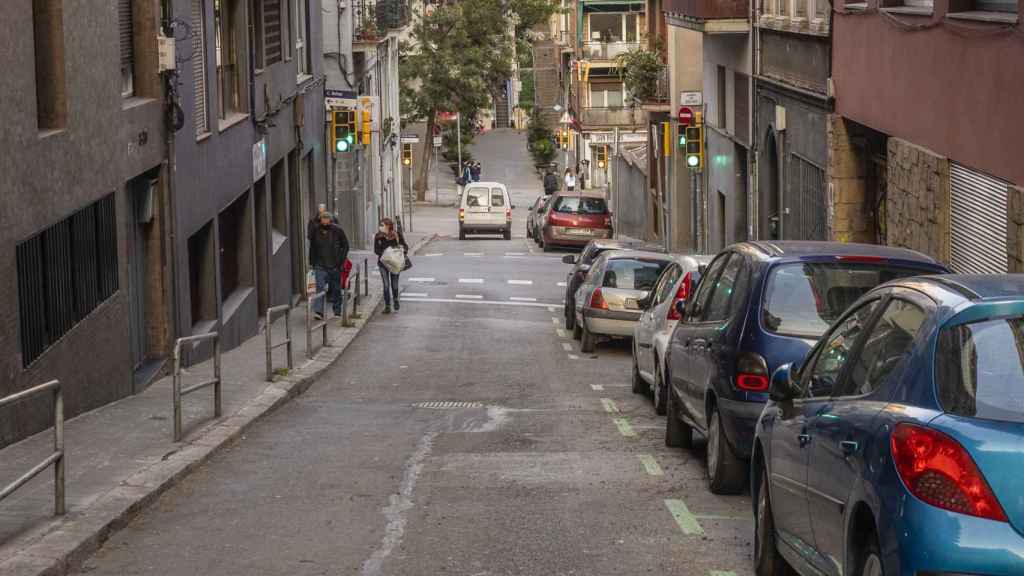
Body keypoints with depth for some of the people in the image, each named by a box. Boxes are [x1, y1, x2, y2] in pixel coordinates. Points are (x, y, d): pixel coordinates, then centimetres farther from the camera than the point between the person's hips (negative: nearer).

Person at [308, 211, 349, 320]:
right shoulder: (315, 231, 0)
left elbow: (345, 246, 2)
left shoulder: (337, 230, -5)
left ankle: (337, 312, 21)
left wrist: (341, 261, -5)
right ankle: (318, 312, -21)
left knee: (336, 289, 9)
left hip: (335, 266, 0)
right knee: (320, 287, -14)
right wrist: (312, 262, 9)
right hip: (320, 265, 0)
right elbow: (312, 247, 12)